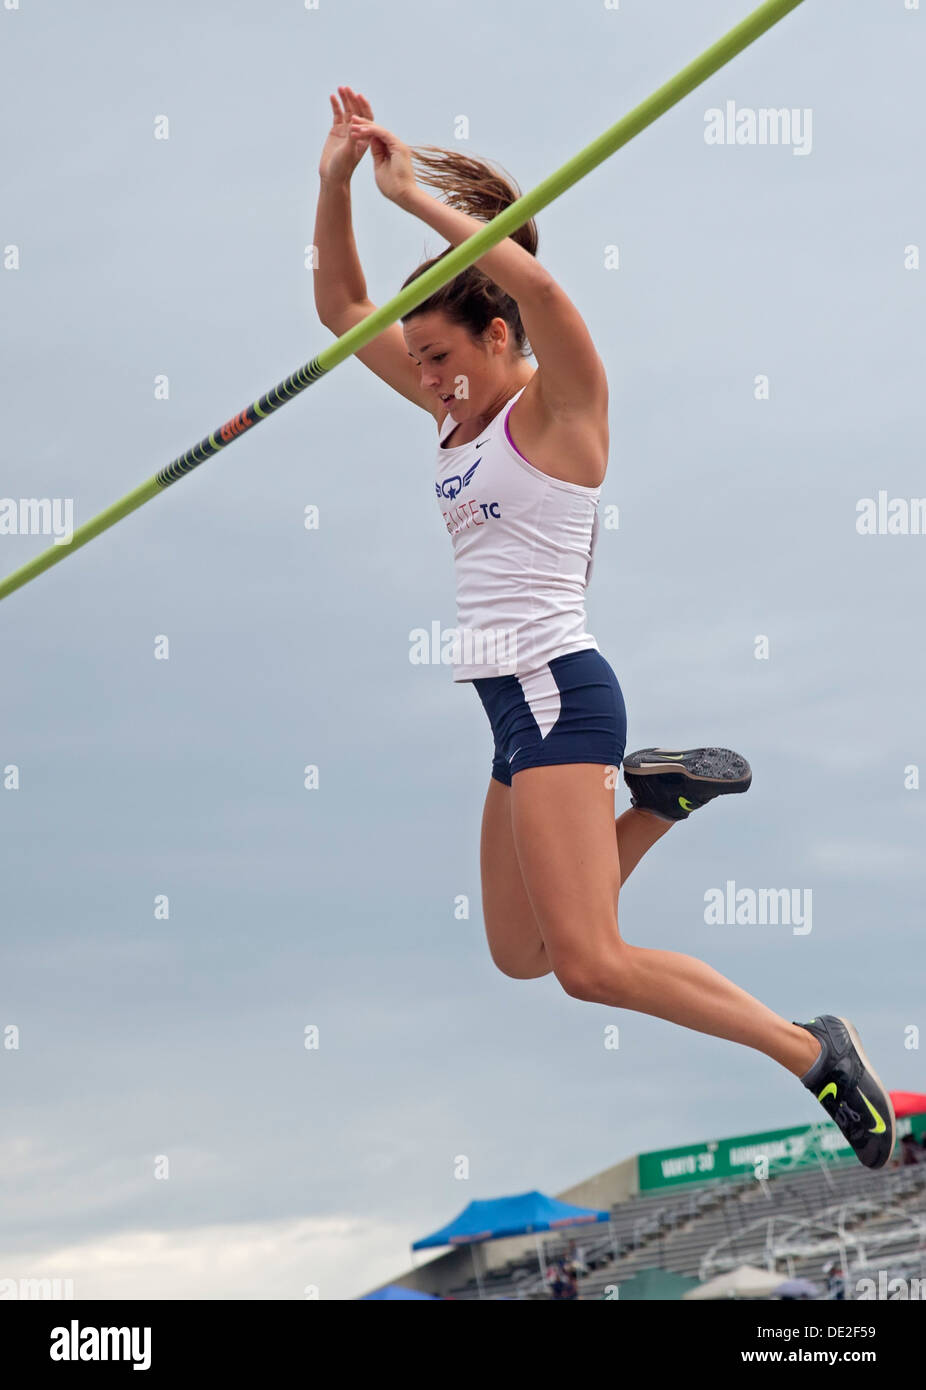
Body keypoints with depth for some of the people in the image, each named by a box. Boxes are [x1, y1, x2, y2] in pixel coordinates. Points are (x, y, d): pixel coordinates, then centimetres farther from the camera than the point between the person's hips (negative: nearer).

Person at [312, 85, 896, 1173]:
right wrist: (337, 183, 1)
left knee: (591, 964, -17)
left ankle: (814, 1052, -11)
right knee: (519, 957, 15)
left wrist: (416, 194, -23)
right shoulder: (459, 414, 14)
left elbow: (532, 281, -29)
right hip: (517, 706, 9)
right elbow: (342, 308, 15)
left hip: (557, 693, -9)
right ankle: (660, 799, 23)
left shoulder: (559, 401, -8)